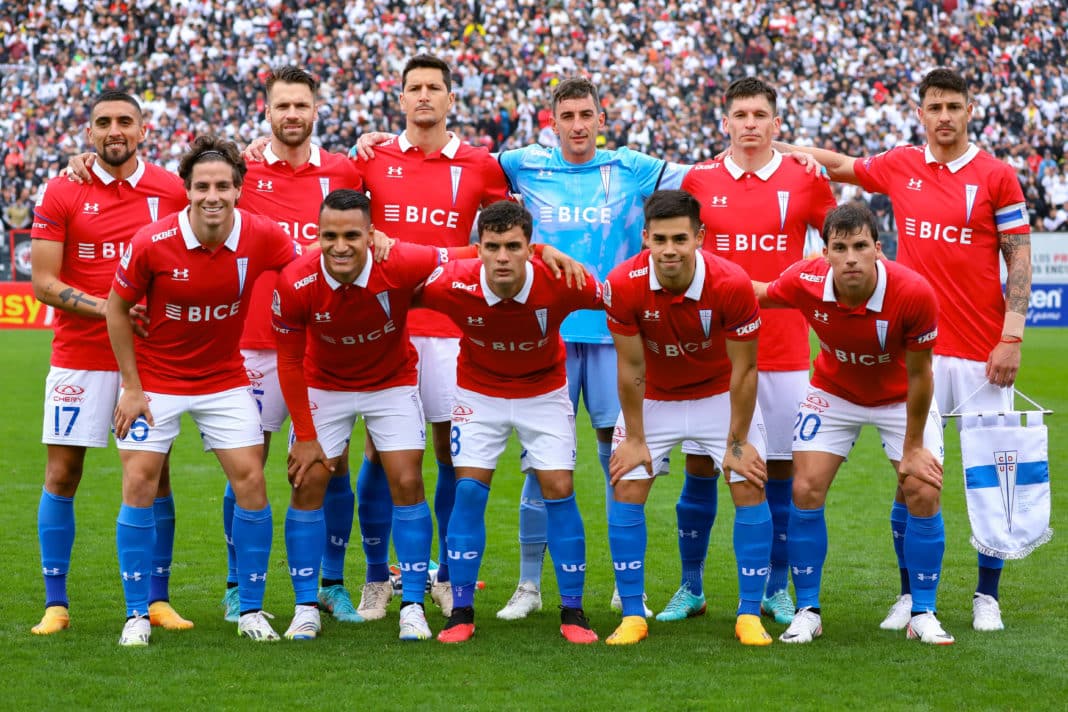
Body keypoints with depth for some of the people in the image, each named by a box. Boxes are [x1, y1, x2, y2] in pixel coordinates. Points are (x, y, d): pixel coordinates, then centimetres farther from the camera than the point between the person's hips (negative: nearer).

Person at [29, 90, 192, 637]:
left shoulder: (170, 191, 3)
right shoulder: (61, 195, -2)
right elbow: (43, 283, -5)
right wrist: (108, 308, -17)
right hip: (79, 358, -1)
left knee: (154, 473, 3)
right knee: (62, 474, 0)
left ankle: (157, 599, 12)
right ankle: (55, 603, 7)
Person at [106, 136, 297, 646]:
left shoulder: (263, 237, -17)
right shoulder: (152, 243, -20)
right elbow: (117, 307, -7)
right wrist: (132, 387, -7)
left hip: (224, 378, 2)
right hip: (156, 380, -2)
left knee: (251, 480, -6)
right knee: (139, 484, -7)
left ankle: (250, 609, 8)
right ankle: (137, 614, 4)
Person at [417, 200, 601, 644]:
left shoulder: (560, 283, -29)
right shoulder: (454, 285, -28)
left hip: (543, 392, 0)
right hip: (478, 393, 0)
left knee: (559, 490, -6)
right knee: (469, 489, -8)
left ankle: (573, 612, 5)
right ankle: (461, 612, 2)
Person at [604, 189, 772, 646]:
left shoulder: (732, 284, -29)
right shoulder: (624, 284, -27)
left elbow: (744, 369, -18)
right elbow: (631, 368, -15)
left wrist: (738, 442, -13)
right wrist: (634, 438, -9)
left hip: (721, 395, -1)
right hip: (653, 398, 1)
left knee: (751, 489, -9)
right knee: (626, 491, -8)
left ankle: (750, 615, 2)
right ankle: (632, 615, 3)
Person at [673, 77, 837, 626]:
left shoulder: (805, 179, 1)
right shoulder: (700, 180, 4)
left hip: (784, 350, -1)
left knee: (779, 472, 3)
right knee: (699, 471, 2)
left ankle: (777, 591, 15)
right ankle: (690, 589, 14)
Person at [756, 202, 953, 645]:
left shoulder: (914, 293, -34)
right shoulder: (804, 283, -28)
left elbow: (918, 374, -21)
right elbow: (760, 294, -2)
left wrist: (913, 448, -14)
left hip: (899, 398, -1)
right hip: (833, 392, 2)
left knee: (924, 495, -10)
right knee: (805, 491, -9)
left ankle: (923, 615, 5)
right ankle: (807, 611, 5)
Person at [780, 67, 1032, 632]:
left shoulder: (996, 176, -1)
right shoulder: (898, 167, 7)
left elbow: (1019, 256, -1)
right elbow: (838, 165, 25)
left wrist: (1012, 335, -8)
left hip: (981, 351, -2)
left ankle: (987, 597, 12)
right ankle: (911, 595, 12)